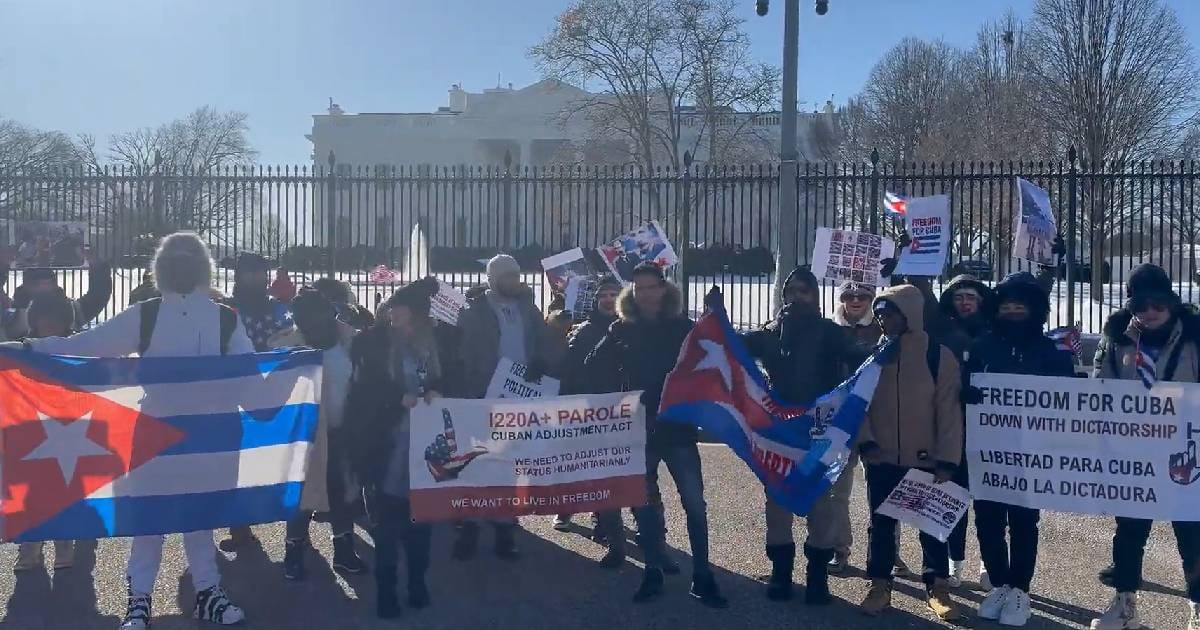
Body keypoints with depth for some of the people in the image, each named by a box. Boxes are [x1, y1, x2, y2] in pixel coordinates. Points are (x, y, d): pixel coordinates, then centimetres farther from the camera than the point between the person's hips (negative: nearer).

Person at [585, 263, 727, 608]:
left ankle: (702, 576, 6)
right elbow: (593, 367, 0)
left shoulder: (683, 327, 1)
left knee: (694, 503, -4)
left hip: (678, 427, -1)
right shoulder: (622, 329, 4)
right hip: (638, 429, 1)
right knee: (643, 503, 8)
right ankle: (653, 572, 20)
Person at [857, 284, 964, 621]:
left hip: (926, 460, -2)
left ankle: (937, 587, 21)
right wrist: (867, 441, -10)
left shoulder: (939, 355, -7)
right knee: (881, 523, 10)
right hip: (881, 459, 2)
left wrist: (947, 460, -11)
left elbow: (949, 411, -7)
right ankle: (880, 585, 21)